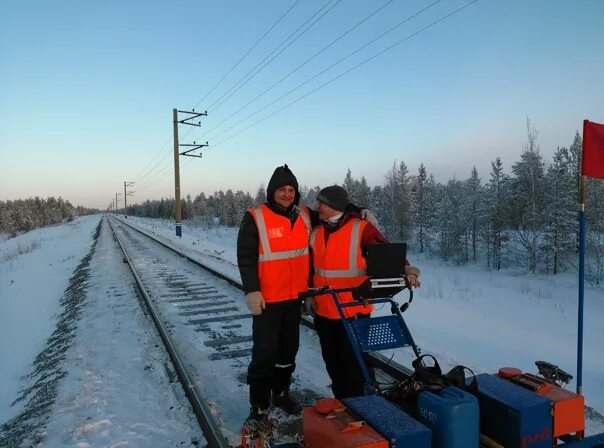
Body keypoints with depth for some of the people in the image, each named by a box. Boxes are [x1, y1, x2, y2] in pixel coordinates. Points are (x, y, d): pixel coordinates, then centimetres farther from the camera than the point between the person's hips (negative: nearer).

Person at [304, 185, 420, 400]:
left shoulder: (361, 229, -8)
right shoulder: (316, 233, 9)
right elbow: (310, 268, 18)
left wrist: (404, 267, -35)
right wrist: (308, 294, 11)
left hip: (354, 312, -6)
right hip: (323, 312, 6)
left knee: (351, 362, 1)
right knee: (332, 361, 17)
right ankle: (340, 403, 35)